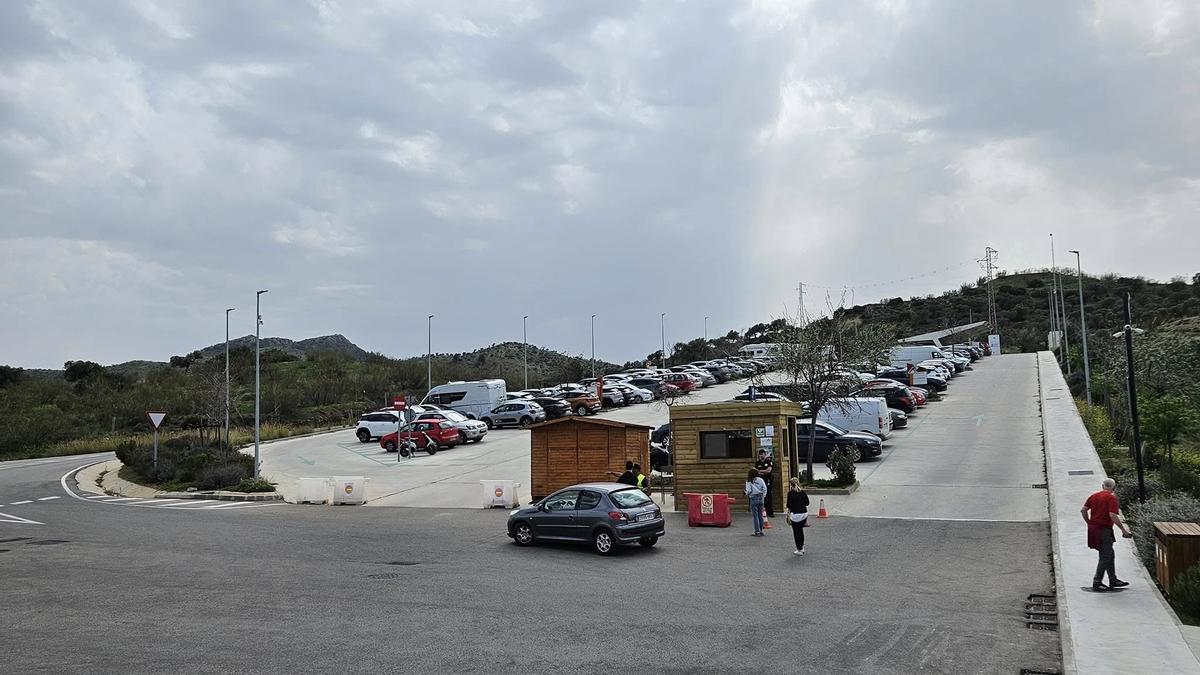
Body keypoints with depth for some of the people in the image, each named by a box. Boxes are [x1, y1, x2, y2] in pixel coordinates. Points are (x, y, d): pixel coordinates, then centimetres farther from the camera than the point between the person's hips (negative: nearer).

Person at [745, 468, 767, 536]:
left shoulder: (749, 481, -5)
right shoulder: (760, 480, 2)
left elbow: (748, 490, -13)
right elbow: (765, 488, -4)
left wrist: (747, 494, 8)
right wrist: (763, 496, 8)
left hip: (753, 498, -4)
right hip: (760, 498, 4)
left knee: (755, 515, 1)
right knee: (760, 515, 11)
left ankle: (757, 532, 1)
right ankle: (761, 531, 16)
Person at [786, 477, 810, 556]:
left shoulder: (790, 493, -9)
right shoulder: (803, 492, 4)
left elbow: (789, 506, -10)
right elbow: (807, 503, 8)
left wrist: (788, 516, -2)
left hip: (795, 515, -5)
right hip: (804, 514, 5)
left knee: (796, 532, 5)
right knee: (801, 531, 21)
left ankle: (799, 550, 8)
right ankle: (802, 548, 26)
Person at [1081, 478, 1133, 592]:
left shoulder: (1094, 496, 9)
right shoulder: (1111, 498, -12)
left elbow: (1083, 510, 8)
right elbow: (1113, 515, -22)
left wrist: (1089, 523, 18)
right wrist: (1123, 529, -16)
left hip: (1093, 528, 8)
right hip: (1104, 530, -8)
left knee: (1110, 555, 19)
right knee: (1105, 557, 1)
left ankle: (1113, 580, 25)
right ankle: (1097, 583, 3)